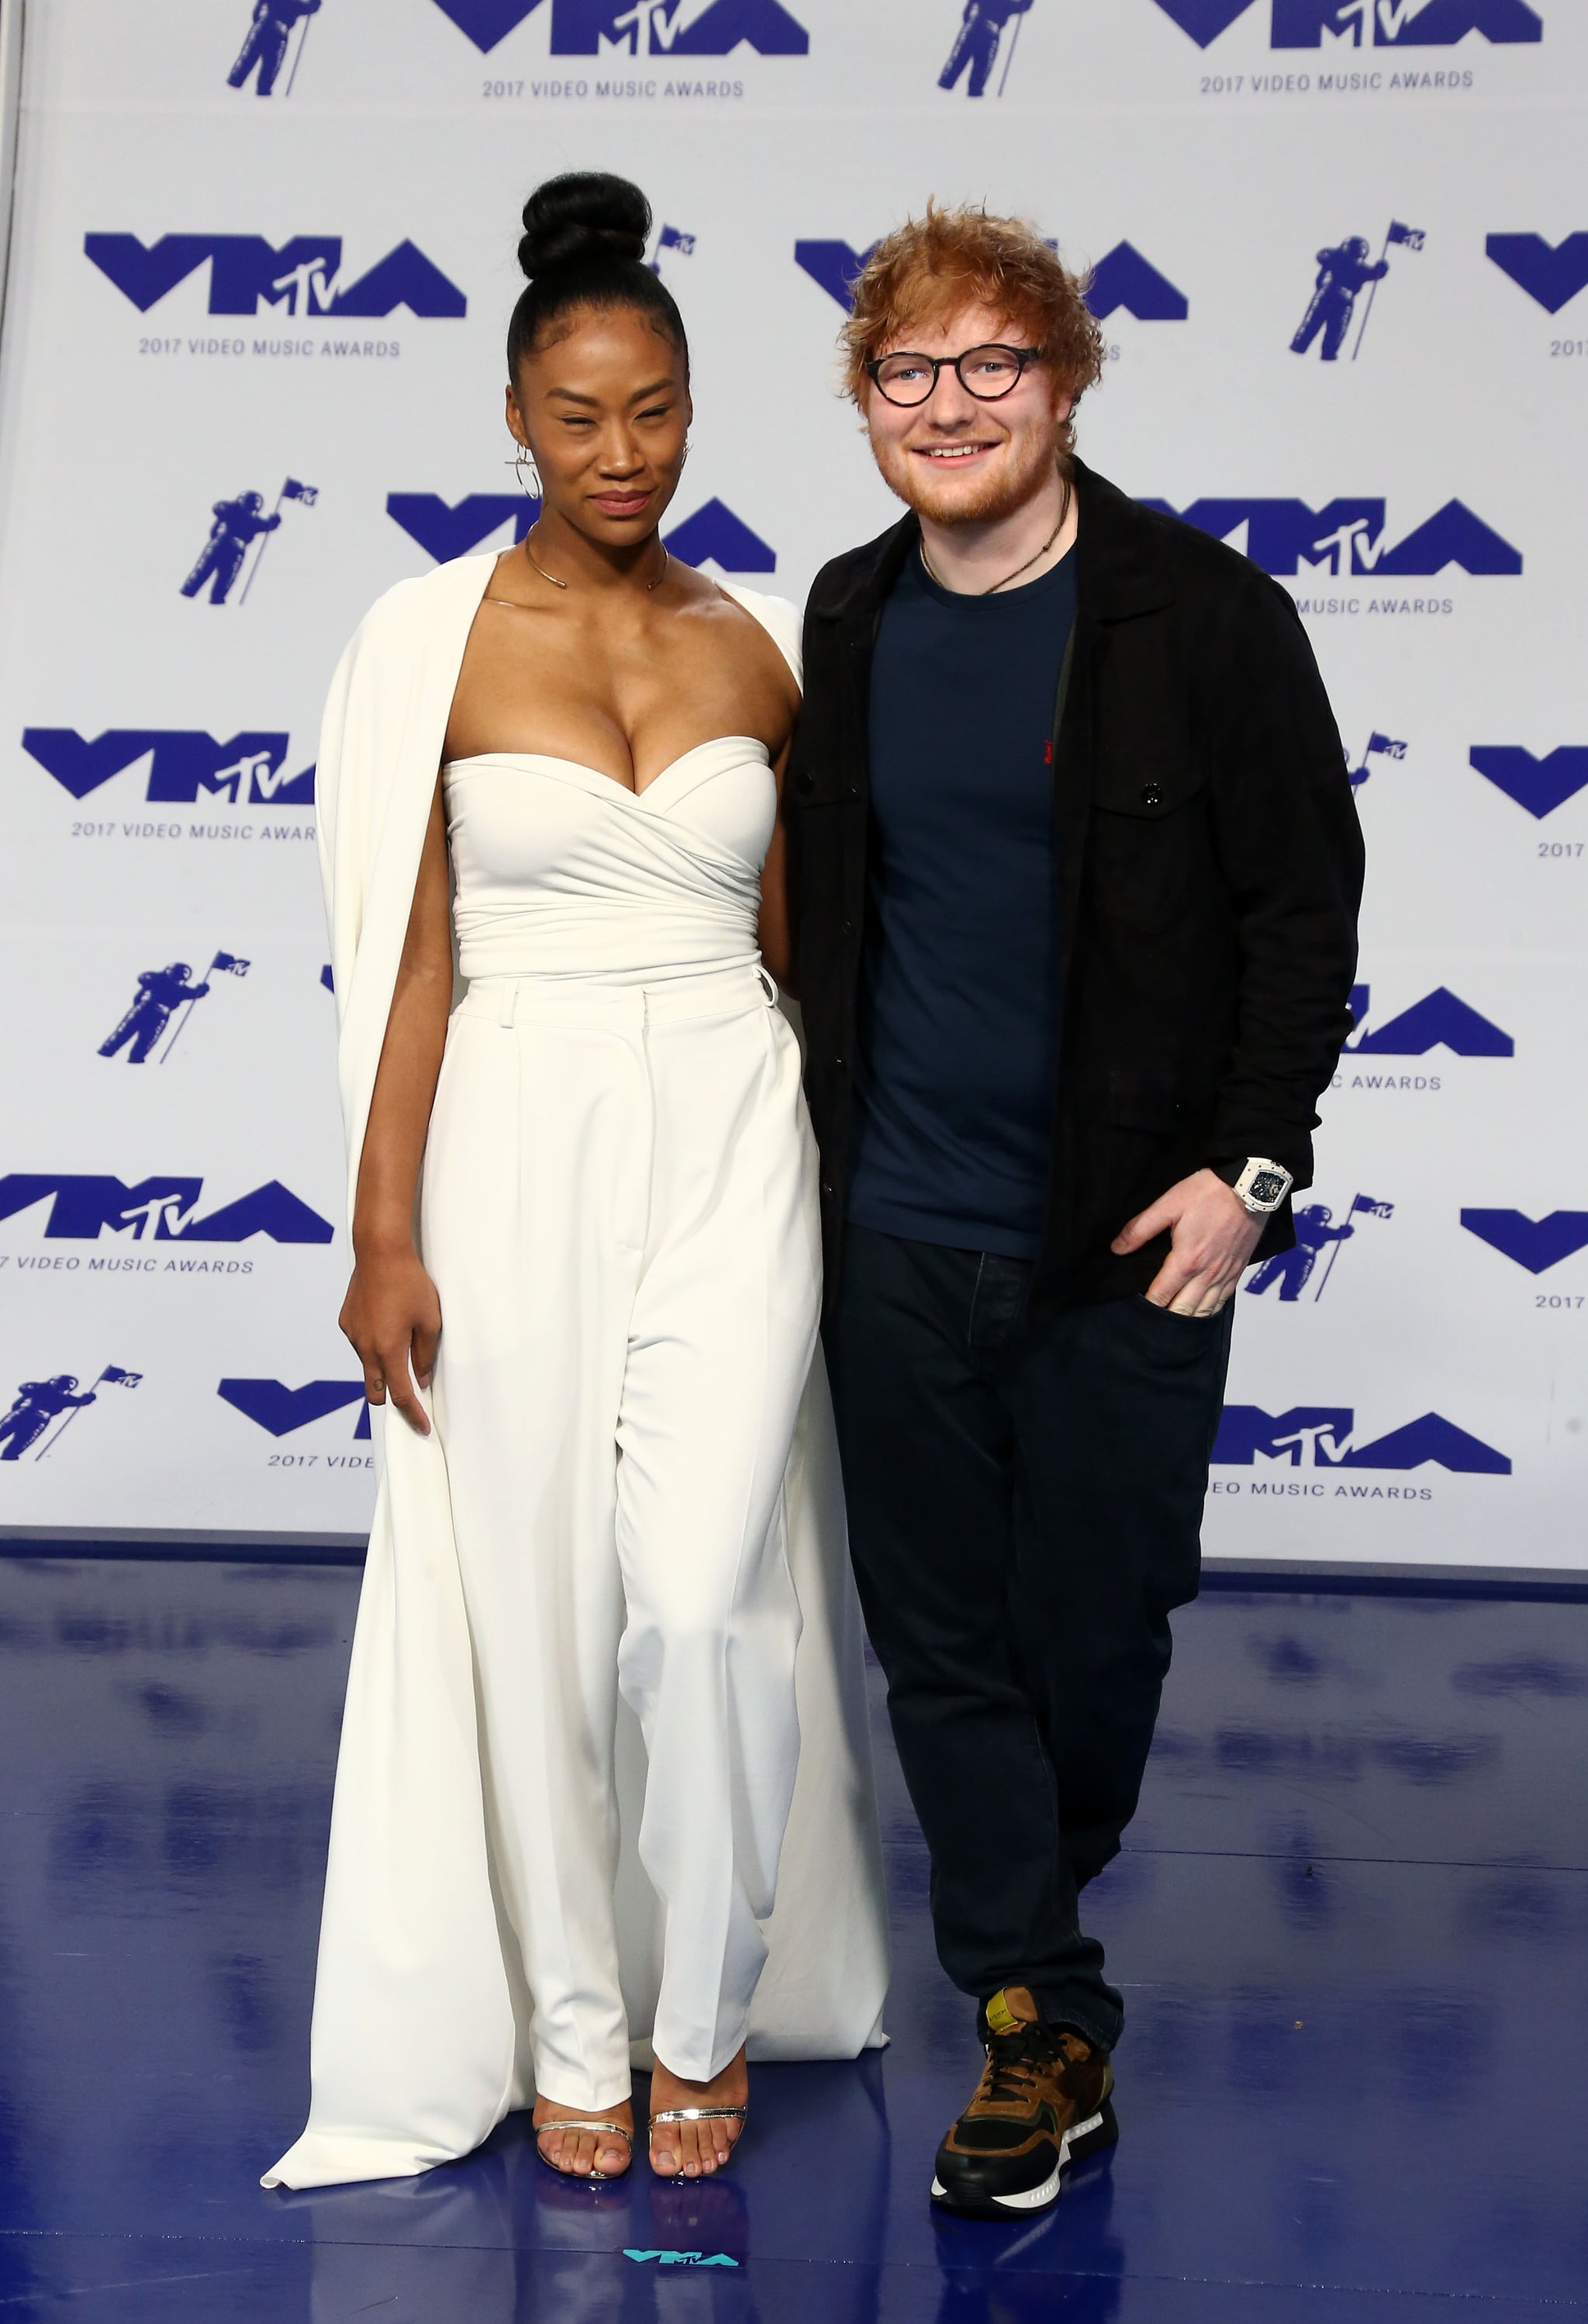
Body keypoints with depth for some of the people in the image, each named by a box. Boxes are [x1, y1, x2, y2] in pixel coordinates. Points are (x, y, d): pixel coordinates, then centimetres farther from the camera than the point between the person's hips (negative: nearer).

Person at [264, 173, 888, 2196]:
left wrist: (852, 1185, 12)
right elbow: (408, 957, -3)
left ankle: (705, 2018, 16)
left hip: (733, 1144, 1)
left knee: (705, 1598, -7)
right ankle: (566, 2028, 24)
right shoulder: (435, 641, -2)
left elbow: (796, 935, 12)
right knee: (536, 1608, 6)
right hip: (518, 1147, -1)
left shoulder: (761, 646, 6)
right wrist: (383, 1234, -6)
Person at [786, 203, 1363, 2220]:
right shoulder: (851, 621, 8)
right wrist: (821, 1141, 12)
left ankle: (1026, 1933, 35)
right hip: (894, 1236, 4)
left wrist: (1247, 1166, -9)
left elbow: (1307, 902, -3)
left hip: (1123, 1241, -3)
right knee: (941, 1648, 5)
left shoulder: (1202, 615, -5)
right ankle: (1045, 2030, 19)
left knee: (1094, 1638, 6)